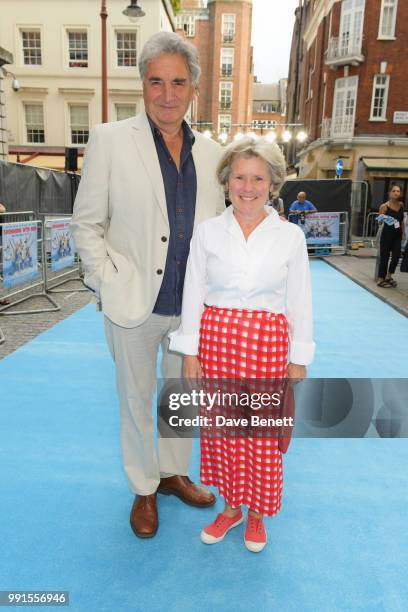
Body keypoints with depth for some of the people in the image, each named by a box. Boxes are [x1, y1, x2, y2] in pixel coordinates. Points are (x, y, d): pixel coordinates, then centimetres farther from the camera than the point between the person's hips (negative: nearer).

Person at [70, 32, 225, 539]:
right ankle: (143, 489, 36)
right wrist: (110, 283, -11)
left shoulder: (210, 152, 6)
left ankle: (173, 471, 43)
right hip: (136, 305, -3)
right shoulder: (110, 141, -5)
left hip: (192, 306, 4)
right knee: (136, 401, 13)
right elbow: (86, 224, -4)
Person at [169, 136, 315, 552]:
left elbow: (299, 303, 2)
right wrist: (190, 354, 0)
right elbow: (193, 296, 1)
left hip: (267, 345, 0)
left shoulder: (290, 237, -2)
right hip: (216, 339, 1)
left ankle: (256, 513, 37)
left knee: (263, 435, 10)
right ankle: (230, 507, 38)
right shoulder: (207, 232, -1)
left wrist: (299, 362, 2)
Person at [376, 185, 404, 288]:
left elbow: (402, 220, 16)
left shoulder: (401, 205, 7)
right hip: (387, 234, -5)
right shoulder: (384, 206, -10)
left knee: (396, 256, 2)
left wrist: (402, 233, 15)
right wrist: (384, 219, -30)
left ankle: (389, 276, 23)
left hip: (397, 235, 5)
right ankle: (380, 279, 13)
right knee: (384, 257, 1)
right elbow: (379, 220, -8)